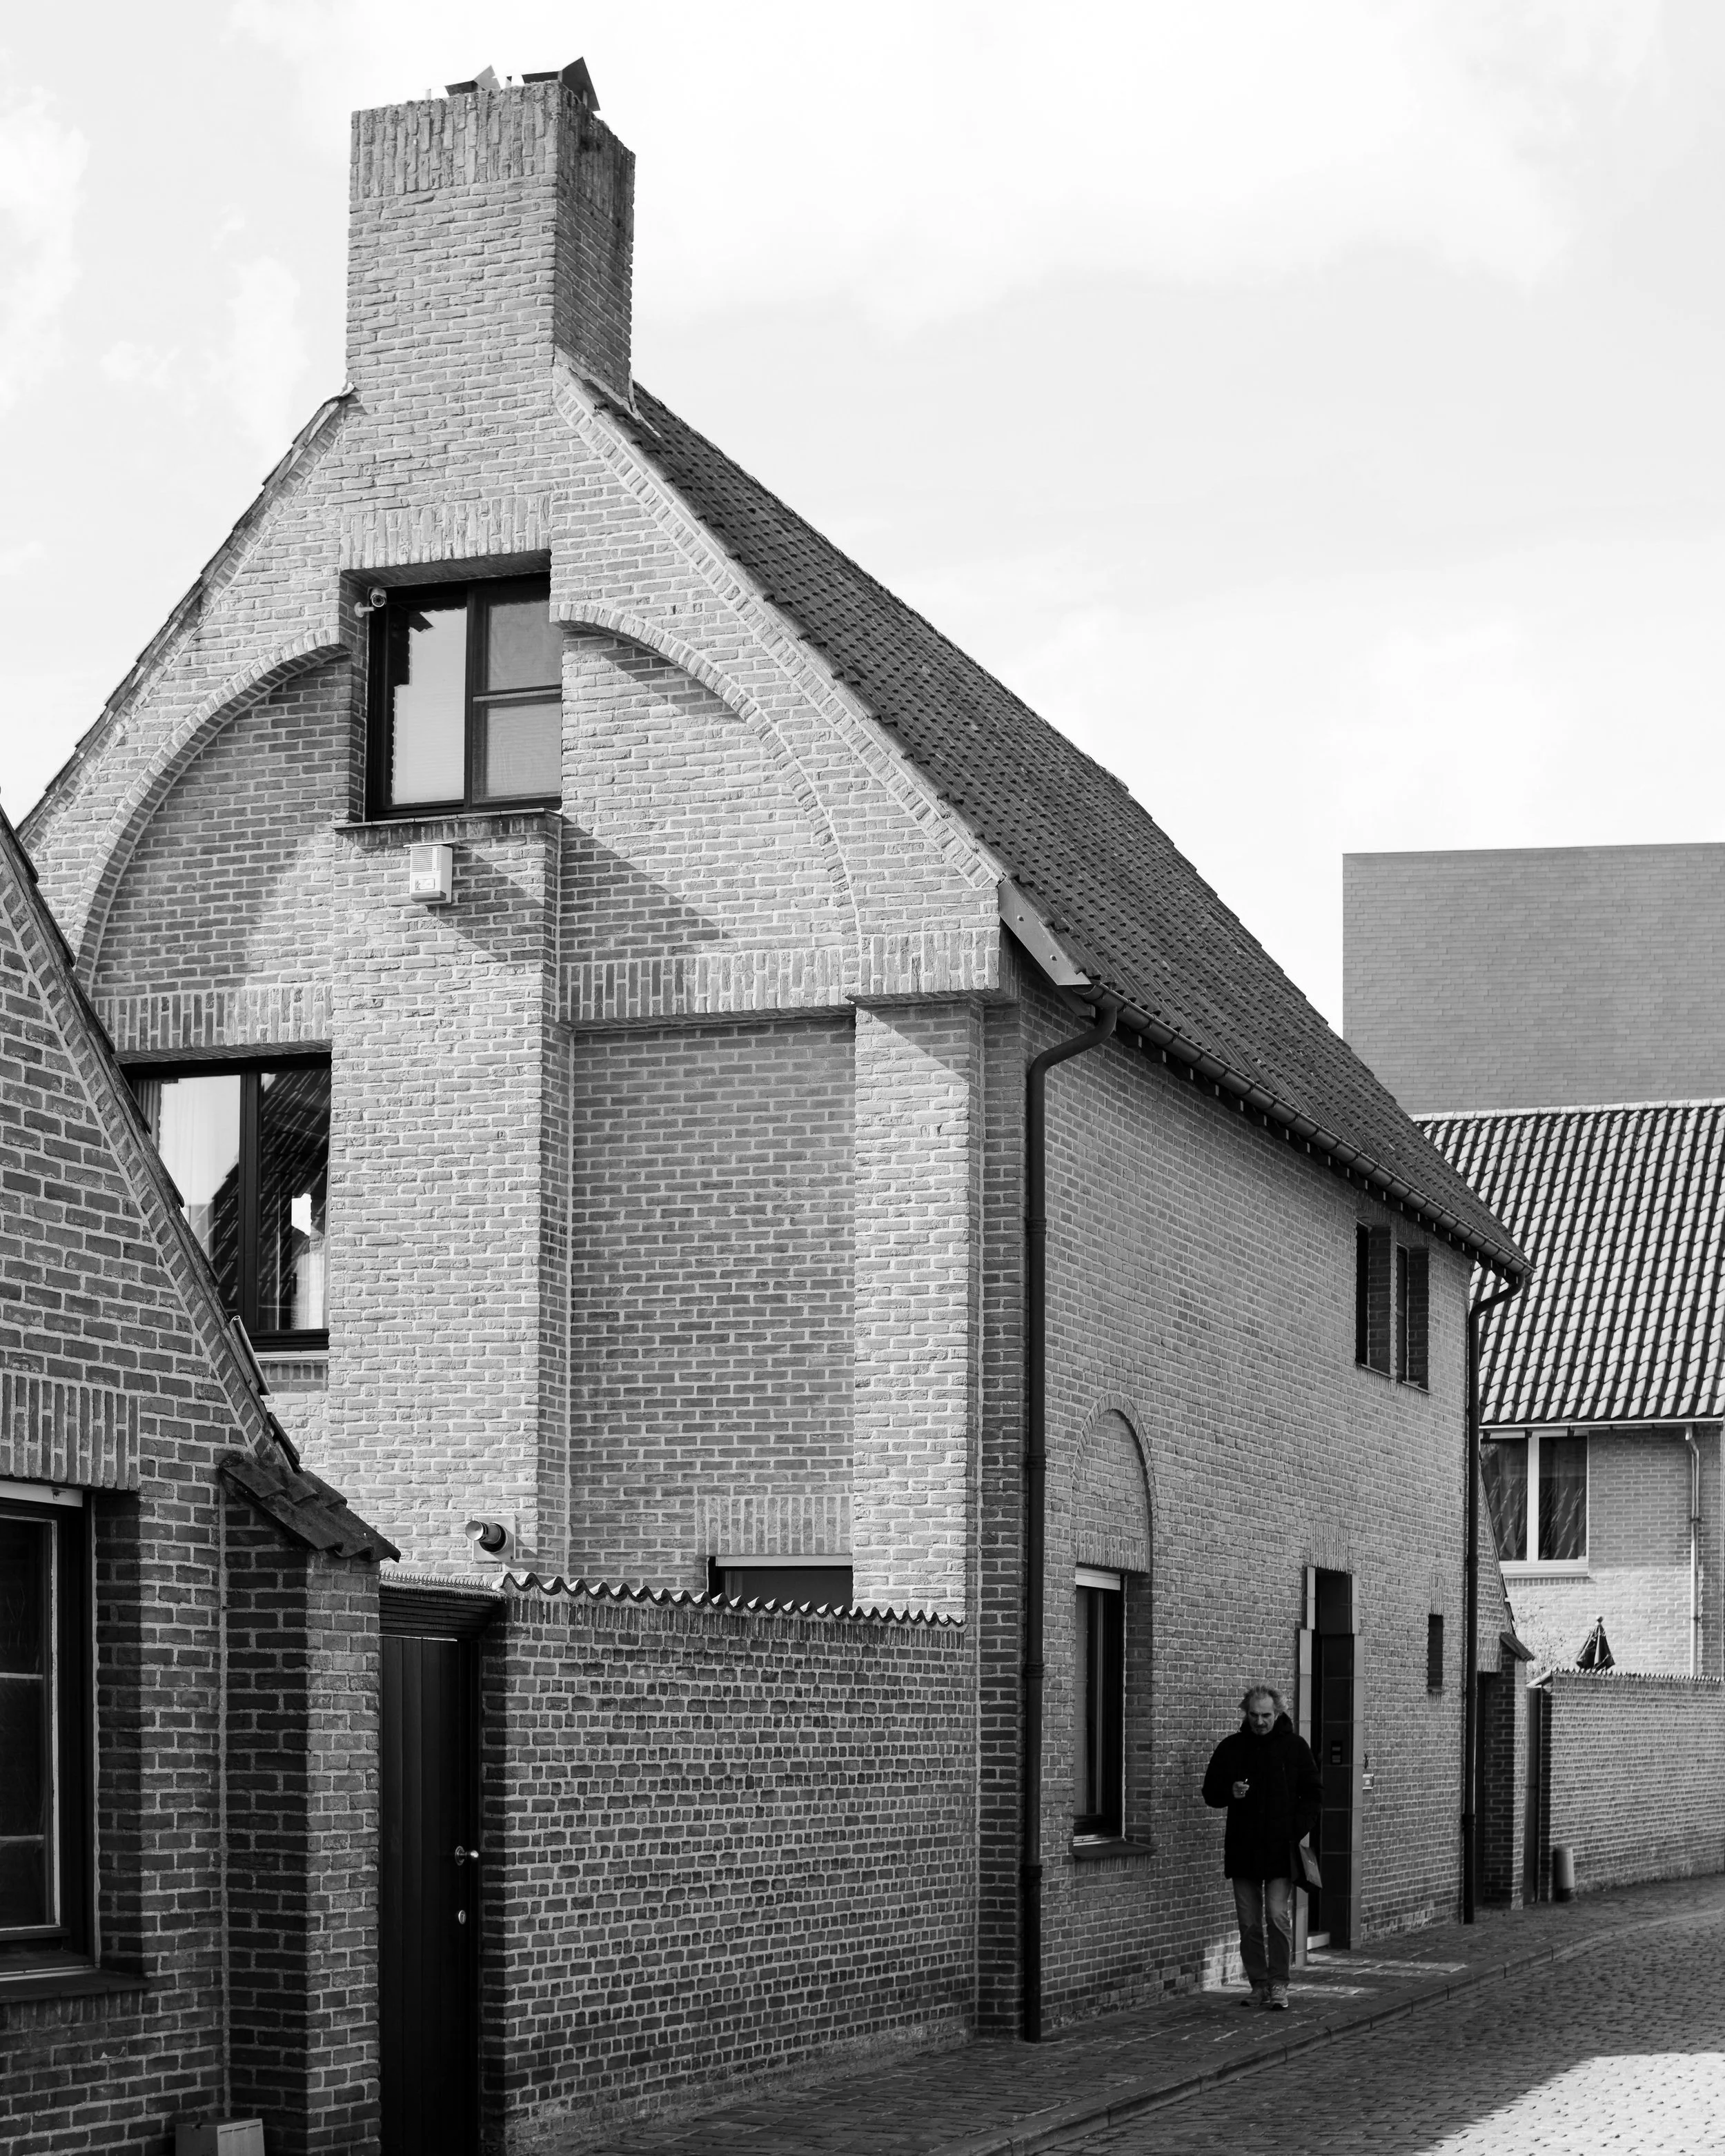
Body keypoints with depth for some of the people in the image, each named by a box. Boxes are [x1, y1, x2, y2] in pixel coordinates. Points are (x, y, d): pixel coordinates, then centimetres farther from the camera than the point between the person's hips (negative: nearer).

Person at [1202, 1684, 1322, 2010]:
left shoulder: (1295, 1747, 3)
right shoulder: (1231, 1748, 7)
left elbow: (1313, 1794, 6)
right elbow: (1210, 1793, 13)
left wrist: (1299, 1830, -6)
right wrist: (1230, 1792, -10)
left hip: (1282, 1849, -3)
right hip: (1243, 1849, 3)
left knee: (1278, 1916, -11)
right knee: (1249, 1923, 5)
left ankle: (1279, 1984, -1)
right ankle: (1258, 1985, 13)